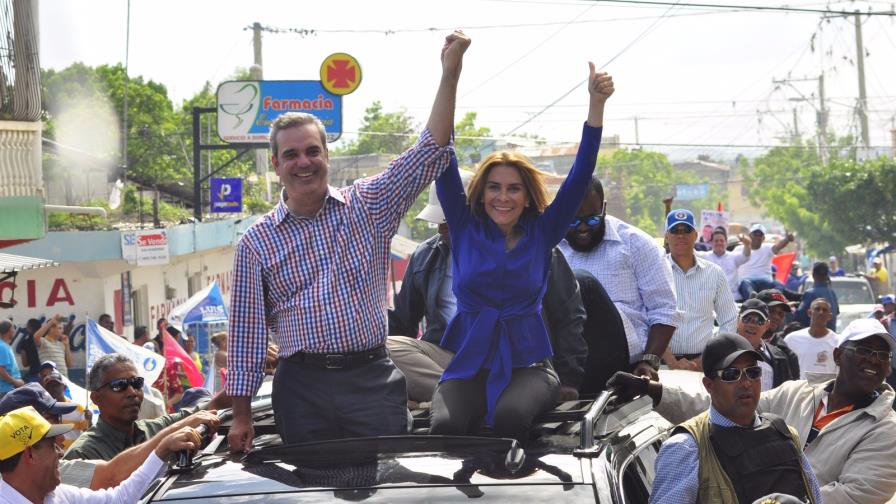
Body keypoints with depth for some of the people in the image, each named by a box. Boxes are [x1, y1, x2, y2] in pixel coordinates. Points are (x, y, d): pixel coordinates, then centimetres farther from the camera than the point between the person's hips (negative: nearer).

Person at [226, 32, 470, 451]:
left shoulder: (368, 206, 7)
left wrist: (450, 72, -10)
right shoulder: (256, 242, 6)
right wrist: (241, 413, 2)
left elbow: (429, 152, -1)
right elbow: (247, 330, 6)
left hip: (373, 380, 0)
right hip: (302, 388, 0)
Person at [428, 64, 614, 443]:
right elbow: (444, 164, -1)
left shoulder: (541, 234, 7)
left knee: (510, 415, -34)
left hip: (527, 365, 0)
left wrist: (596, 104, -10)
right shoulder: (465, 227, 7)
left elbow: (580, 175, 1)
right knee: (446, 425, -32)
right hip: (469, 362, 0)